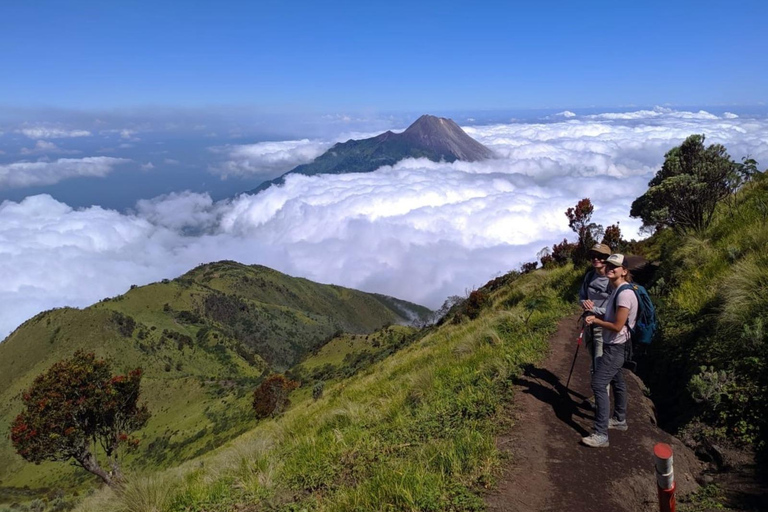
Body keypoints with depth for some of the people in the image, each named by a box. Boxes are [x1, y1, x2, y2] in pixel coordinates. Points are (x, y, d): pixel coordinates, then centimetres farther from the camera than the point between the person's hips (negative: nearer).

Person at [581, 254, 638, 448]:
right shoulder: (616, 291, 8)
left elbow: (617, 326, -24)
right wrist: (595, 316, 1)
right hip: (612, 345, 11)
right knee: (617, 382, 22)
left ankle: (601, 435, -11)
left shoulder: (625, 294, -23)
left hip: (615, 347, -11)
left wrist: (596, 320, -13)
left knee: (599, 384, -13)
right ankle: (620, 420, 40)